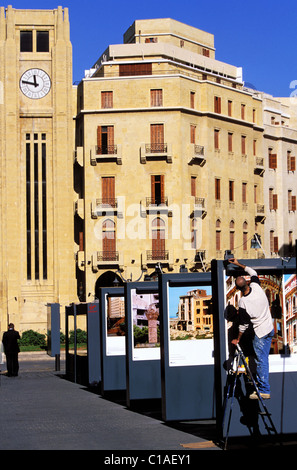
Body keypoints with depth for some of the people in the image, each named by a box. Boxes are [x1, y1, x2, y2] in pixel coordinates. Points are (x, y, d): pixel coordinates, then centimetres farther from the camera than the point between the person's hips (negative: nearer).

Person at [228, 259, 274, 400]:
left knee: (261, 360, -3)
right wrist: (238, 264, 24)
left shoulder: (243, 302, -22)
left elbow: (244, 324, -11)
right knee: (261, 359, 20)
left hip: (260, 333, -7)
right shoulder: (256, 286, -10)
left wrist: (237, 339, 5)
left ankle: (264, 390, -1)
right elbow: (253, 272, 15)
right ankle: (260, 381, 33)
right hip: (270, 328, 7)